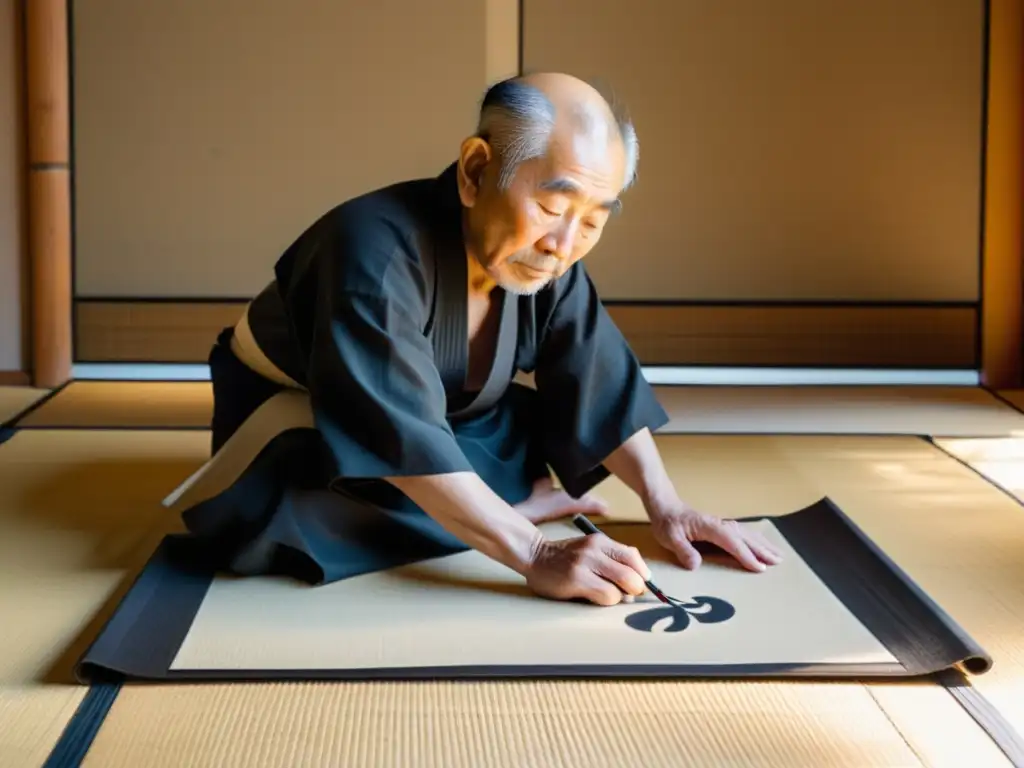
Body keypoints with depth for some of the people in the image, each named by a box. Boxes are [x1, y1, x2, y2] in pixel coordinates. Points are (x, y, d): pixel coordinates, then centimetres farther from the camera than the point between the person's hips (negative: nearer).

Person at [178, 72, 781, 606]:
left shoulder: (547, 262, -16)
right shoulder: (375, 254, -38)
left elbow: (603, 387, -8)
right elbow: (402, 436, -45)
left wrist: (665, 506, -21)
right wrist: (536, 556, -48)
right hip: (293, 424, -6)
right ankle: (523, 501, -19)